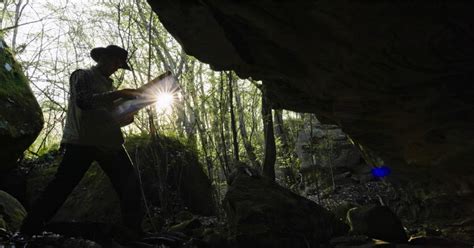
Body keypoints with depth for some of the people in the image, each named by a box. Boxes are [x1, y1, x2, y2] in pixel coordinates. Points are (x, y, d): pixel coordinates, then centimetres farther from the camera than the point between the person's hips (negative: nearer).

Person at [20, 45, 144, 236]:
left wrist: (128, 118, 4)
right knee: (62, 186, -9)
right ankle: (29, 231, 2)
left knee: (130, 184, 0)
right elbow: (82, 101, -15)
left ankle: (134, 232, 8)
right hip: (82, 141, -6)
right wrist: (118, 95, -17)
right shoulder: (82, 76, 6)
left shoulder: (108, 85, 24)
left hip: (109, 142, 6)